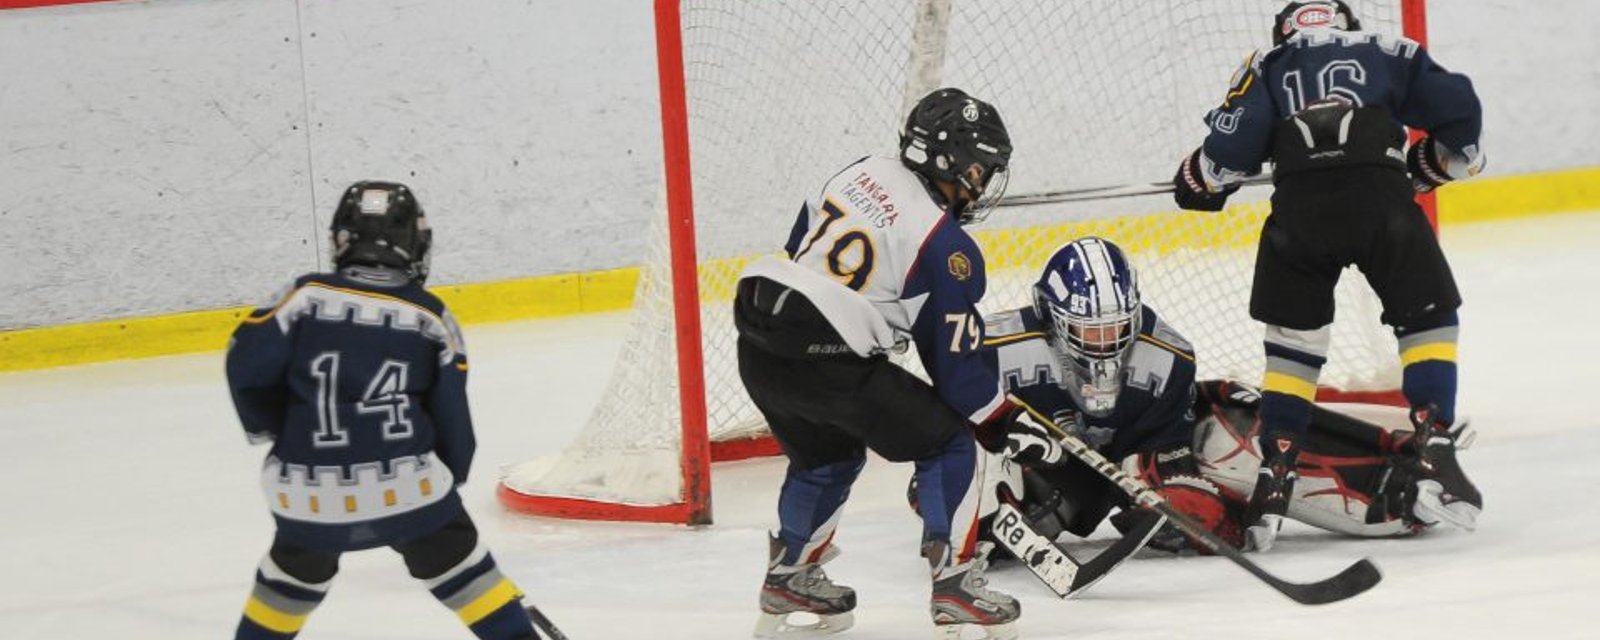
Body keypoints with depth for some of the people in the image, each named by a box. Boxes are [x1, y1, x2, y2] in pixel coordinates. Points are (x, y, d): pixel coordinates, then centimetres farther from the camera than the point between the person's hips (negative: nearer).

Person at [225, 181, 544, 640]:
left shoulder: (307, 295, -1)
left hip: (311, 487, 1)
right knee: (457, 567, 13)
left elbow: (248, 363, -3)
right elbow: (451, 413, 6)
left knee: (297, 569, 25)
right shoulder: (430, 318, 2)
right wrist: (450, 477, 23)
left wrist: (272, 427, 16)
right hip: (406, 481, -1)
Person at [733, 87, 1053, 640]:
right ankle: (955, 582, -2)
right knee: (948, 445, 4)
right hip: (824, 360, -8)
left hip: (756, 345, 8)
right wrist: (1009, 423, 6)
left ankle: (789, 579, 41)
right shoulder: (947, 247, -8)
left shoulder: (861, 174, 12)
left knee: (826, 456, 31)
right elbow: (956, 364, -5)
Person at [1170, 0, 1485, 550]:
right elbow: (1459, 113, 18)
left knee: (1293, 338, 18)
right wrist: (1421, 169, 32)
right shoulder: (1389, 54, 27)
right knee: (1428, 317, 17)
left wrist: (1200, 181, 28)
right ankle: (1436, 448, 2)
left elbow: (1233, 143, 9)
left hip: (1299, 207, 1)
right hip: (1380, 195, -1)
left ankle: (1277, 472, 10)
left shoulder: (1268, 67, 26)